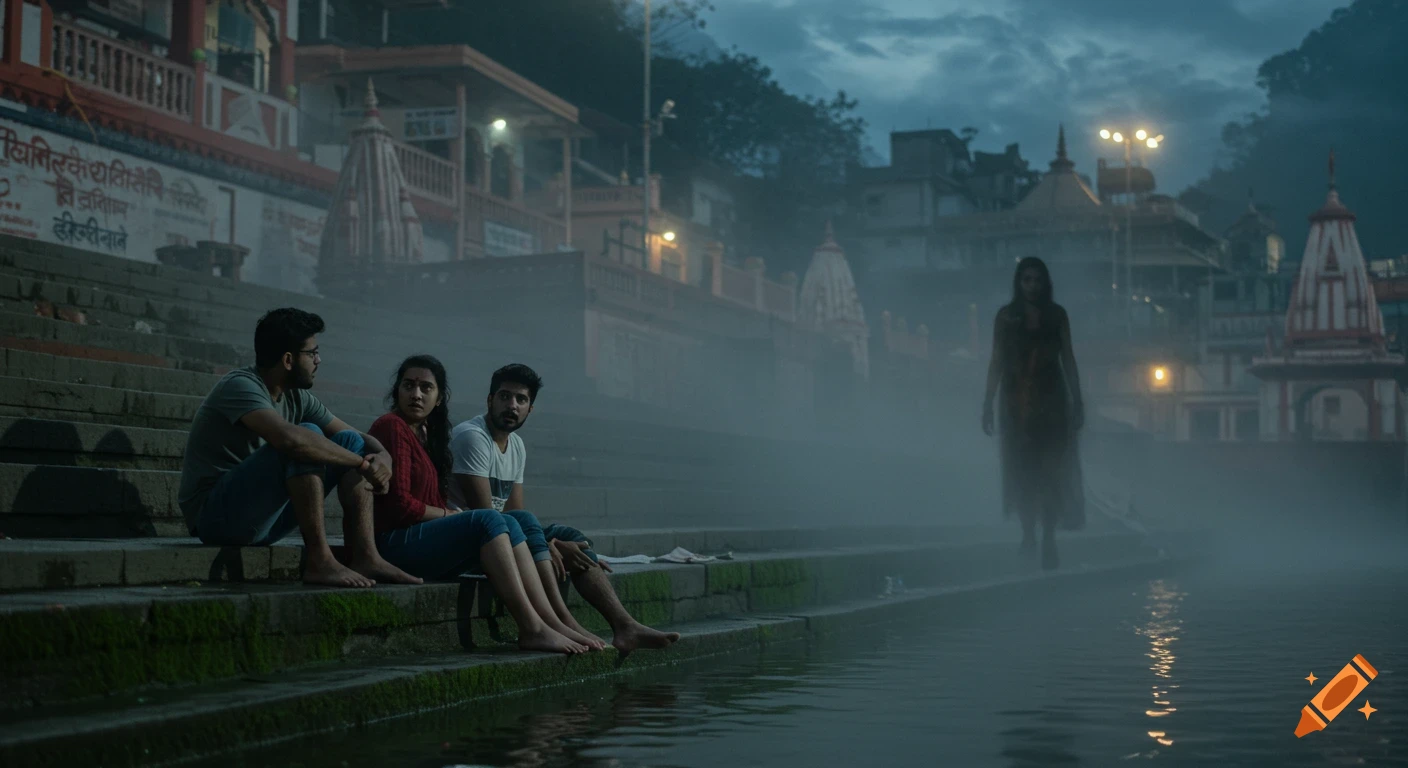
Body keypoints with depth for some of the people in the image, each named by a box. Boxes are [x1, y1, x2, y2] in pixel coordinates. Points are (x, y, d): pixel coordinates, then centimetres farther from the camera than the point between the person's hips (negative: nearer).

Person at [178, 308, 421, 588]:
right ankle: (319, 561, -27)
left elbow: (359, 437, 12)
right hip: (214, 516, -9)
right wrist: (362, 463, -27)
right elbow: (290, 438, -37)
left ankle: (364, 556, -10)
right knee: (308, 436, -26)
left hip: (261, 516, 9)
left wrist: (382, 456, -13)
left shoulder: (296, 397, 7)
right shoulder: (240, 386, -19)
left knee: (350, 442, 2)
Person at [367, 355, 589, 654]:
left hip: (421, 536, 8)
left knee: (508, 525, -7)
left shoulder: (426, 435, 21)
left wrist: (453, 513, -4)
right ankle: (532, 629, -30)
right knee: (488, 521, -23)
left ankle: (552, 623, -20)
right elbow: (399, 506, -15)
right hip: (394, 543, -8)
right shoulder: (392, 427, -7)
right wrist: (450, 514, -3)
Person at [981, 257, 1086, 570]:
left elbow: (1068, 359, 6)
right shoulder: (1006, 317, 2)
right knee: (1022, 470, 3)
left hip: (1051, 400, 0)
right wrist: (988, 402, -1)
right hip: (1017, 401, 0)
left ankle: (1049, 540, -3)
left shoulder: (1056, 315, 4)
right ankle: (1028, 532, 15)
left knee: (1052, 470, -5)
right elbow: (996, 362, 3)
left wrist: (1077, 400, 3)